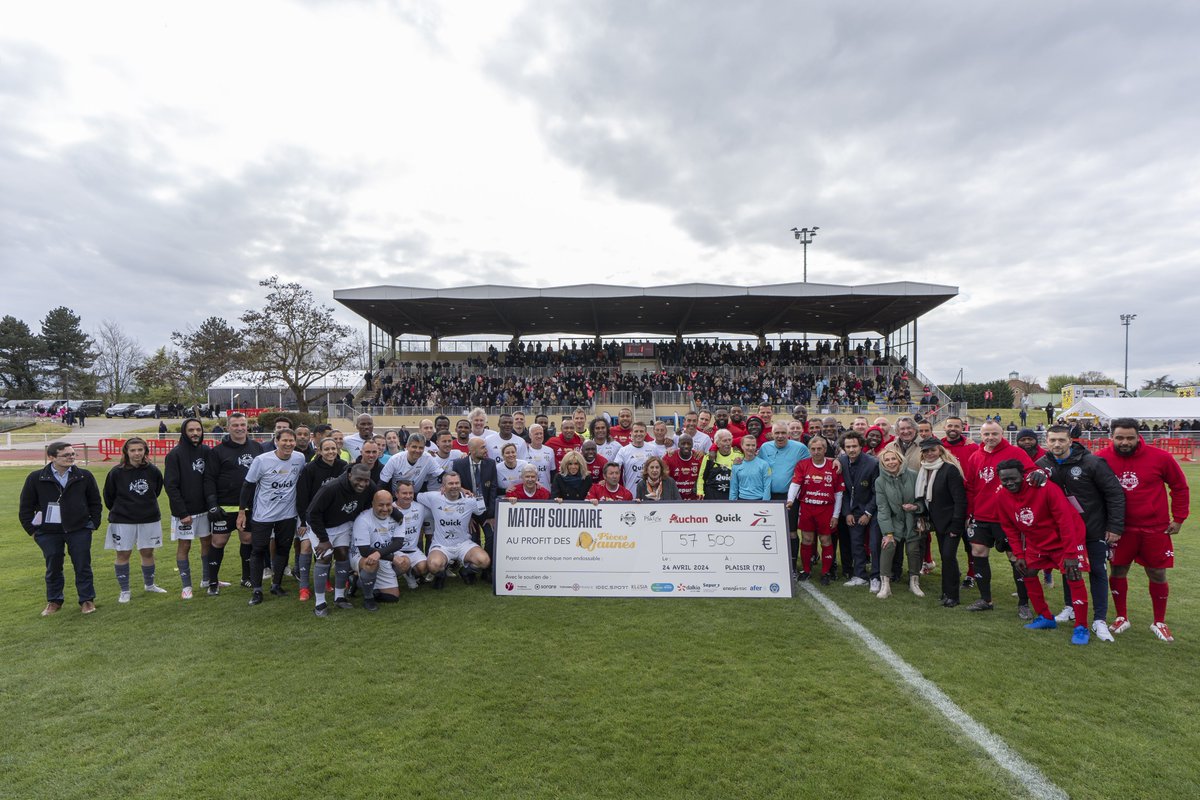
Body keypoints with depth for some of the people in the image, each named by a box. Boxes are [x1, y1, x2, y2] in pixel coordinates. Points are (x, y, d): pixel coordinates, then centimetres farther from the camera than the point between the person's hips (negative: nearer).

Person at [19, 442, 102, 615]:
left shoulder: (85, 476, -1)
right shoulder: (36, 478, -2)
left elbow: (95, 503, 8)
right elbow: (25, 507, 6)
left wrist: (94, 524, 3)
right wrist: (32, 529, 2)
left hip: (79, 531, 0)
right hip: (48, 532, 0)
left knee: (83, 566, 4)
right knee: (53, 568, 10)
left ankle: (87, 600, 16)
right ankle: (54, 601, 27)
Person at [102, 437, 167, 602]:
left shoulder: (153, 471, -5)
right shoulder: (116, 473, -11)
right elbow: (109, 496, 3)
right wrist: (118, 510, 11)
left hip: (149, 519, 2)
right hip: (122, 520, -2)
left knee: (147, 552, 11)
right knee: (123, 554, 5)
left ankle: (149, 584, 30)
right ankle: (124, 591, 17)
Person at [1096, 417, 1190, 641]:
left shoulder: (1160, 458, -10)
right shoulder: (1102, 459, -10)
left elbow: (1180, 487, 5)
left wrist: (1179, 518, 4)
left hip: (1156, 529, 0)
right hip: (1121, 529, 0)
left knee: (1157, 575, 9)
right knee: (1118, 571, 5)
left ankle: (1159, 623, 27)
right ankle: (1122, 618, 23)